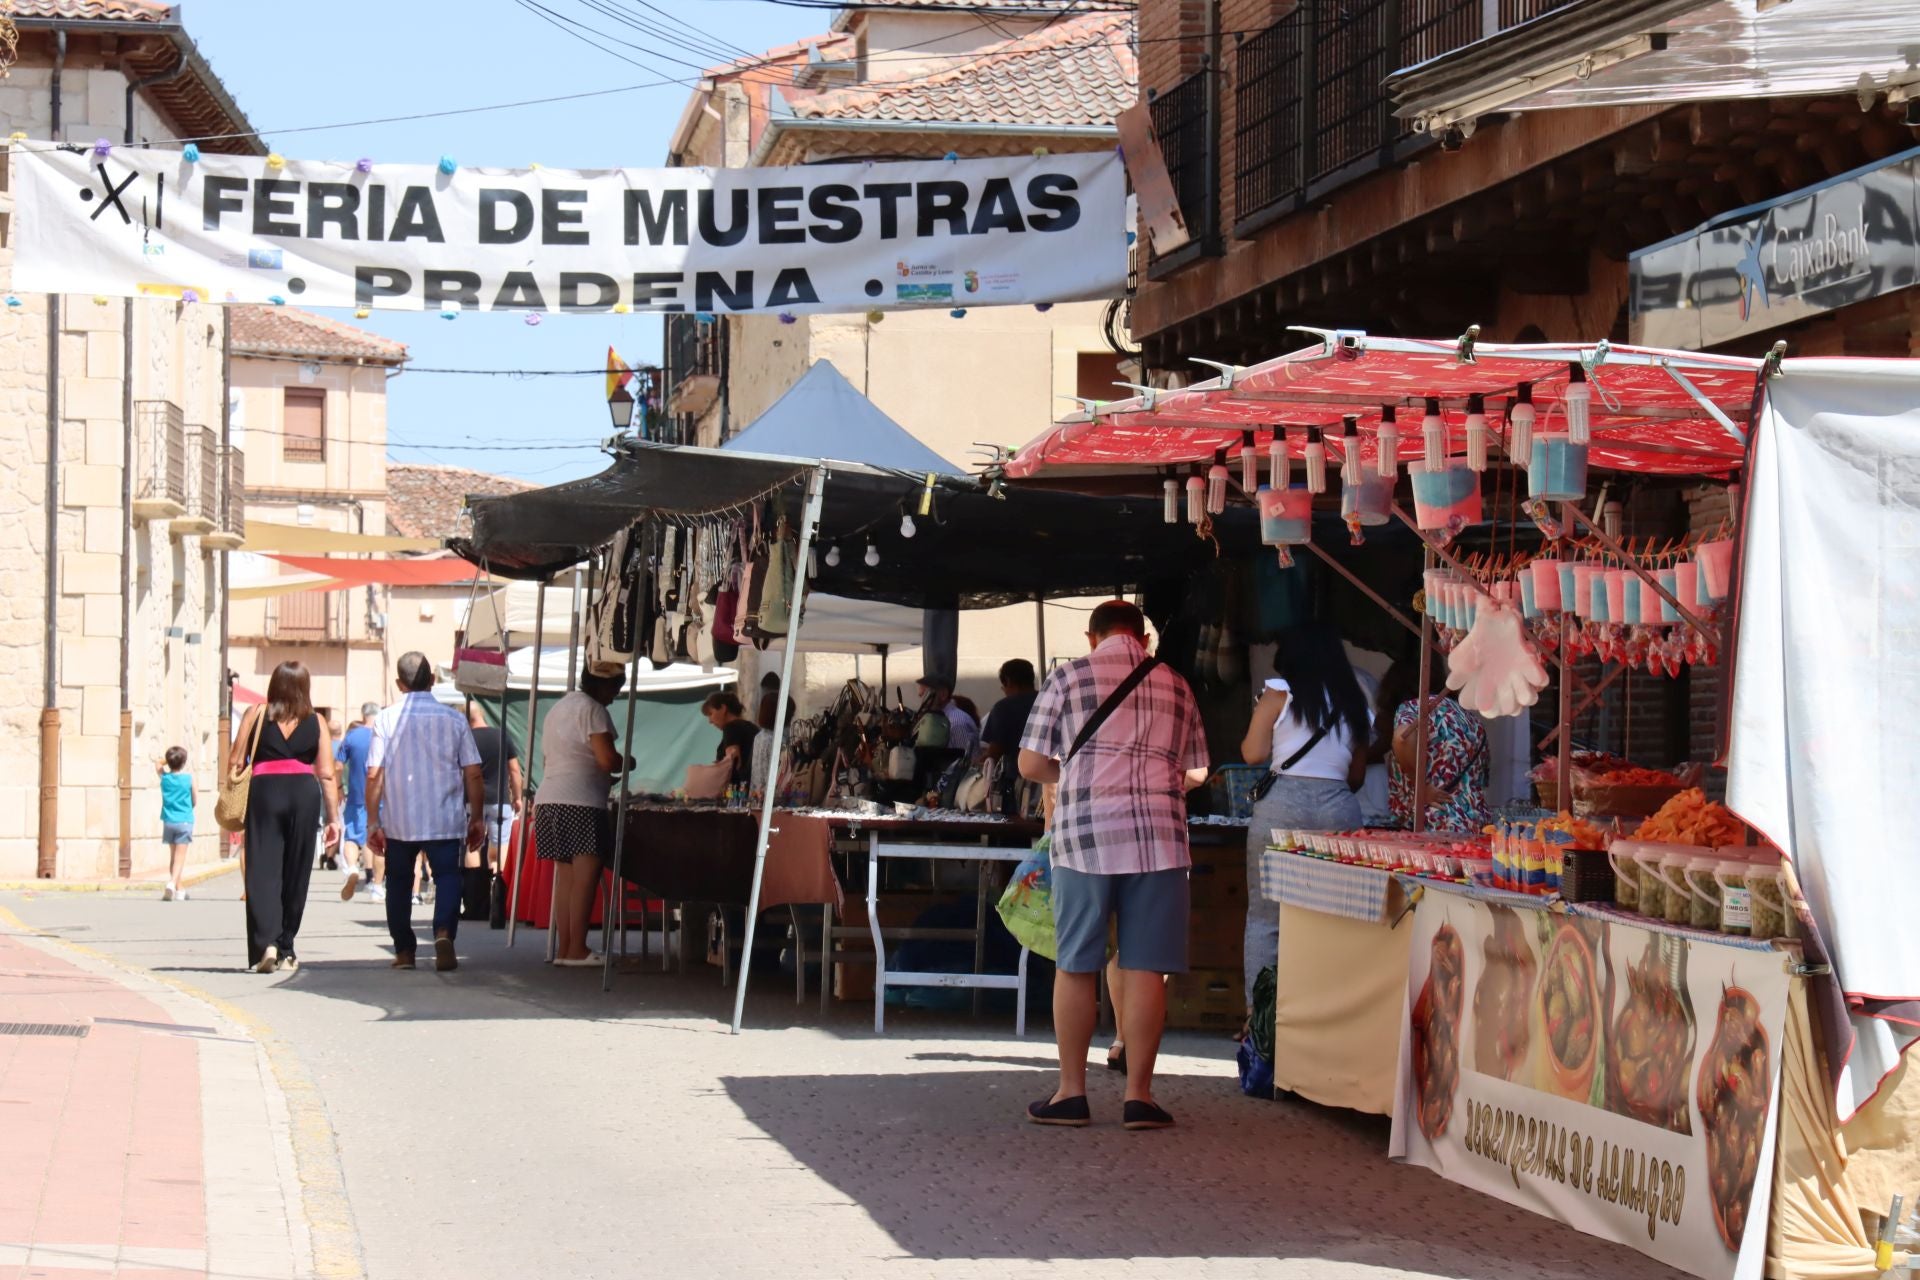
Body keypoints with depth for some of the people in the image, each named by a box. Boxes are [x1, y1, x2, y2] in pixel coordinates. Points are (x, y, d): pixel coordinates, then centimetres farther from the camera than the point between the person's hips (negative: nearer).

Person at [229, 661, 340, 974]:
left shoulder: (257, 714, 5)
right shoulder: (316, 723, 7)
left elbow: (234, 761, 2)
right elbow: (327, 774, 3)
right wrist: (333, 818, 6)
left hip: (263, 792, -1)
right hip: (304, 792, 1)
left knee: (262, 870, -2)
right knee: (295, 873, 10)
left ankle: (266, 942, -20)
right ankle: (285, 950, 15)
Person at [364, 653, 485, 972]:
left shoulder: (387, 719, -3)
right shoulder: (454, 719, -1)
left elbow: (374, 774, -6)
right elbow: (473, 774, -1)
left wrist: (373, 821, -1)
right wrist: (477, 817, 8)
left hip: (398, 822, 1)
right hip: (445, 822, -1)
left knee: (398, 883, 15)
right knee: (447, 877, 1)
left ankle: (404, 950, 18)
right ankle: (443, 931, -26)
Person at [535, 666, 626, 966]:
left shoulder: (559, 708, 23)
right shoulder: (592, 709, -7)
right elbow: (607, 759, -15)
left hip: (549, 799, 9)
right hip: (581, 803, -9)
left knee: (566, 877, 8)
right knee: (585, 876, -9)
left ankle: (563, 948, 5)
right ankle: (576, 950, -13)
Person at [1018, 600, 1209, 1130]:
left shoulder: (1070, 678, 4)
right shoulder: (1176, 686, 12)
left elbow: (1030, 765, 4)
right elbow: (1196, 773, 17)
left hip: (1086, 836, -1)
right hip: (1160, 838, 1)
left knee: (1075, 966, 6)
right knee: (1146, 968, 2)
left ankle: (1071, 1091, 9)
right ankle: (1139, 1094, 3)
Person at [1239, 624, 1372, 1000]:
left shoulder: (1280, 693, 3)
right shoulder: (1354, 703, 15)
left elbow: (1254, 753, -1)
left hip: (1284, 803, -3)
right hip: (1340, 808, 3)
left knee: (1265, 917, 1)